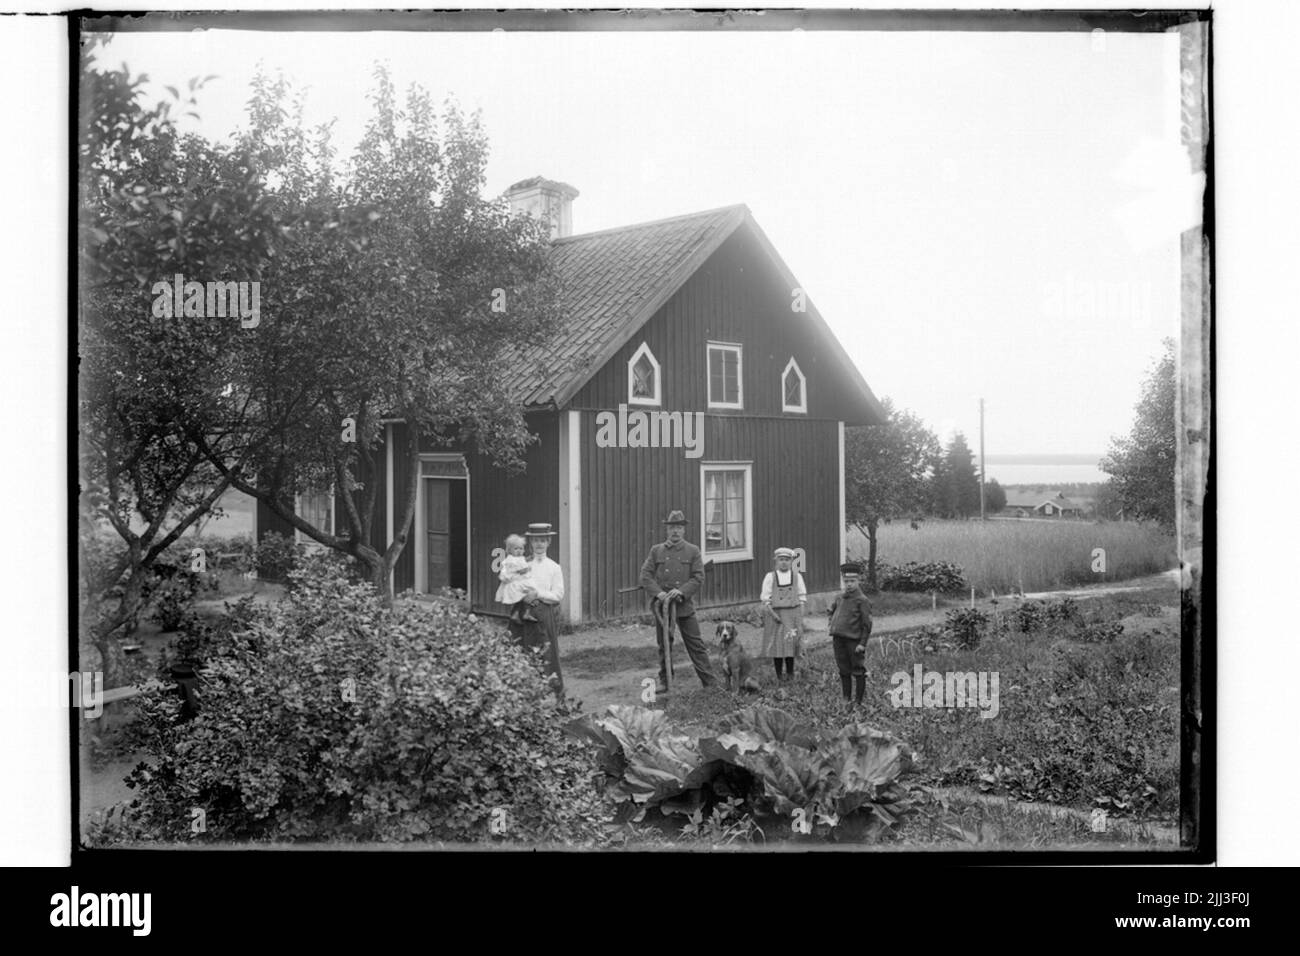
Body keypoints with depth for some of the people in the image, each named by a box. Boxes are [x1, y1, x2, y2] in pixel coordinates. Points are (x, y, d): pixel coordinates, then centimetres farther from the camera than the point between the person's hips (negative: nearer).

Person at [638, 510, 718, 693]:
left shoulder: (693, 551, 2)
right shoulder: (656, 551, 5)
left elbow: (698, 578, -4)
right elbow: (645, 575, 0)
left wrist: (682, 591, -18)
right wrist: (658, 592, -15)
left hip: (684, 605, -2)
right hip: (661, 604, 2)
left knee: (695, 644, 1)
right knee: (663, 645, 9)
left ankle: (711, 681, 7)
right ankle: (665, 682, 20)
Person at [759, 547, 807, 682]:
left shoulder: (797, 576, 7)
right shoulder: (770, 577, 2)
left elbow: (802, 597, 10)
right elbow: (765, 598, 0)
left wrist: (801, 615, 0)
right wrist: (772, 614, -11)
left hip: (792, 614, 1)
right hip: (775, 614, -1)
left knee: (791, 642, -3)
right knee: (776, 644, -2)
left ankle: (790, 673, 10)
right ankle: (778, 675, 7)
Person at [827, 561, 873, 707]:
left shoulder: (862, 600, -9)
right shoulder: (840, 598, 8)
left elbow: (867, 624, -11)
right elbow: (830, 611, 28)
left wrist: (862, 643, -14)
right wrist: (833, 630, 18)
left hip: (854, 640, -6)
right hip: (839, 639, 6)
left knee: (858, 671, 5)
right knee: (843, 670, 12)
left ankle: (858, 700, 14)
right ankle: (846, 699, 22)